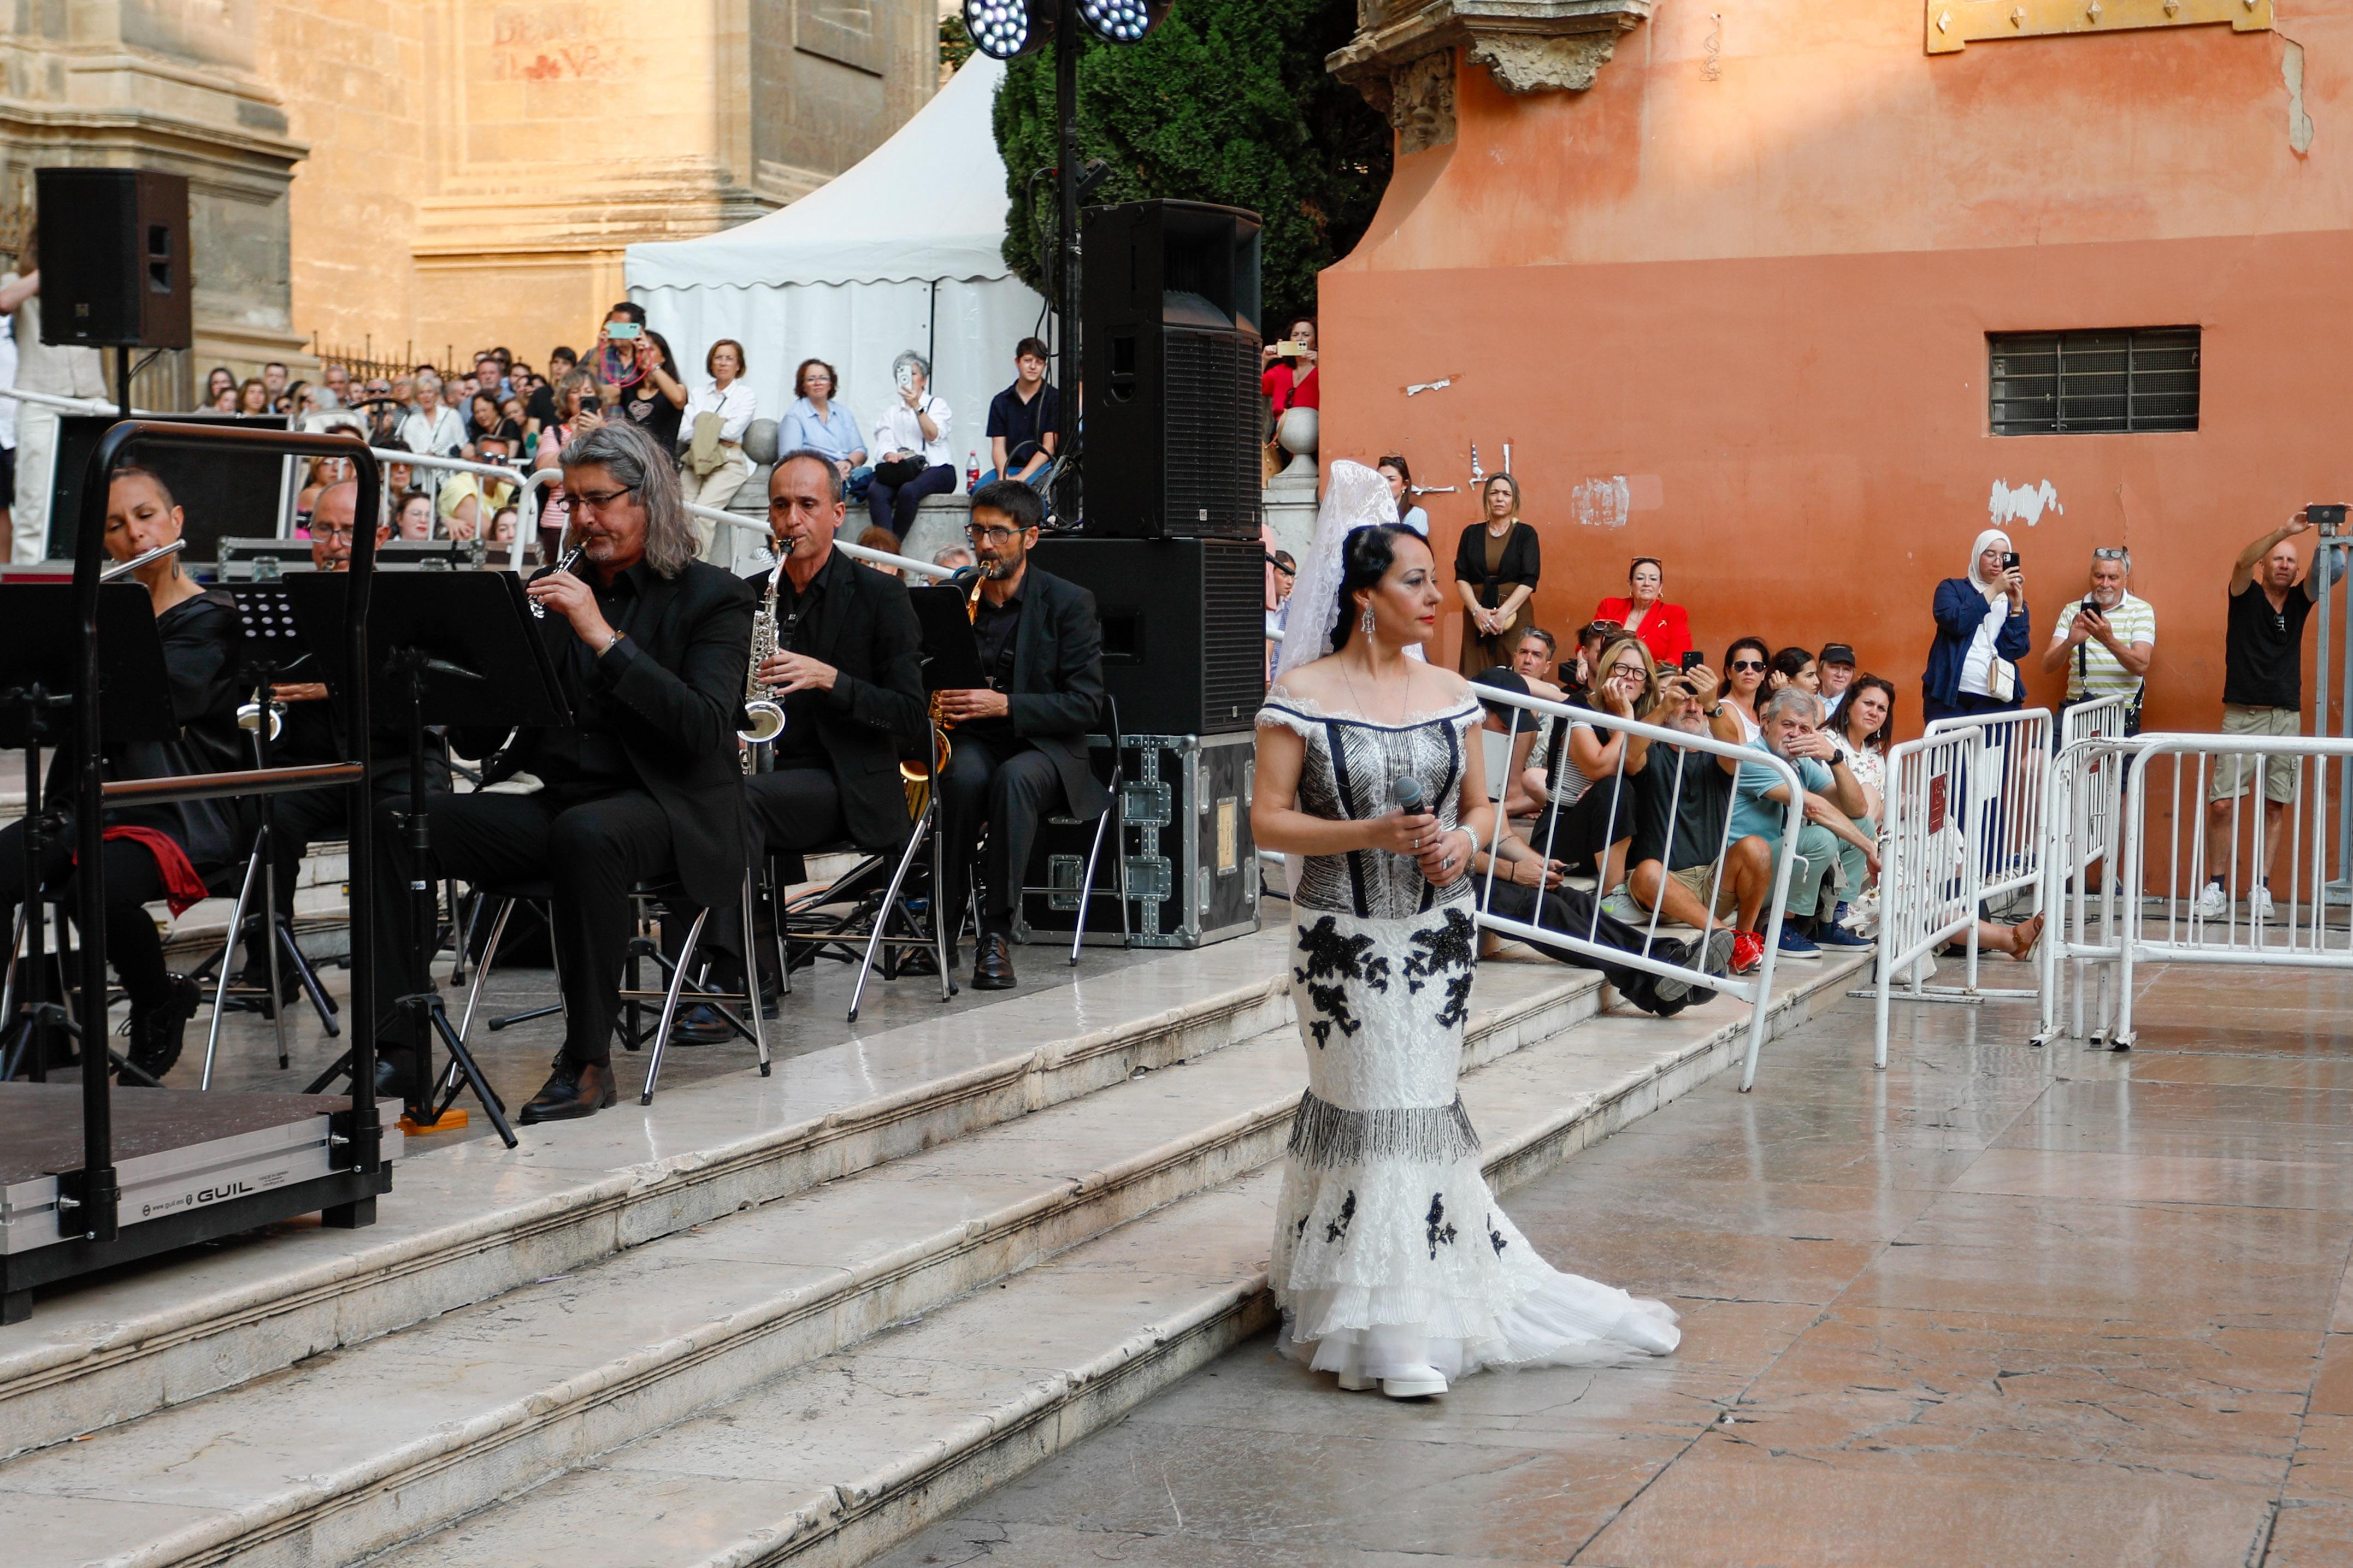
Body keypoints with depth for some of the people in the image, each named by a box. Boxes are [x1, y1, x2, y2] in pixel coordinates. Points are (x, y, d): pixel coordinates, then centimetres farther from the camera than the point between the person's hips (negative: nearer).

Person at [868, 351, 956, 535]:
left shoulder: (937, 405, 13)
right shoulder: (891, 411, 23)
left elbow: (934, 436, -6)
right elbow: (884, 443, 7)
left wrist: (916, 406, -16)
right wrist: (890, 455, -17)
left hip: (935, 470, -3)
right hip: (900, 471, 3)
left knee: (909, 491, -36)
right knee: (875, 491, -31)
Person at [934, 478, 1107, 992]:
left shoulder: (1070, 603, -2)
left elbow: (1085, 703, -9)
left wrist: (1003, 705, -21)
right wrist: (934, 709, -9)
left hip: (1043, 744, -2)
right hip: (969, 742, 2)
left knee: (1014, 778, -38)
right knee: (967, 776, -35)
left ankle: (996, 933, -34)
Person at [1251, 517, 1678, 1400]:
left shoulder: (1449, 694, 7)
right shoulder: (1302, 696, -6)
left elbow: (1482, 804, 15)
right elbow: (1268, 821, -8)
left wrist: (1463, 839, -7)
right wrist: (1372, 834, -19)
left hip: (1440, 931, 4)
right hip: (1344, 937, -4)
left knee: (1420, 1108, 6)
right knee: (1375, 1112, -2)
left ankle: (1412, 1320, 18)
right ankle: (1394, 1328, 6)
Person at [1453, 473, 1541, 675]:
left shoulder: (1526, 534, 4)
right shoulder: (1471, 534, 10)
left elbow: (1529, 580, -5)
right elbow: (1461, 577, 3)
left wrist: (1503, 613, -16)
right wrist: (1477, 611, -13)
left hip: (1513, 612, -2)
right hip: (1477, 613, 2)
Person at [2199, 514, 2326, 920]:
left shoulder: (2299, 600, 10)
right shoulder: (2246, 596, 3)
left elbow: (2320, 573, -8)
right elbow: (2243, 562, -17)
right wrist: (2285, 531, -30)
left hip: (2286, 716, 3)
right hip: (2242, 715, -3)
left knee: (2275, 806, 2)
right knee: (2223, 803, -8)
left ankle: (2261, 889, 6)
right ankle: (2215, 887, 0)